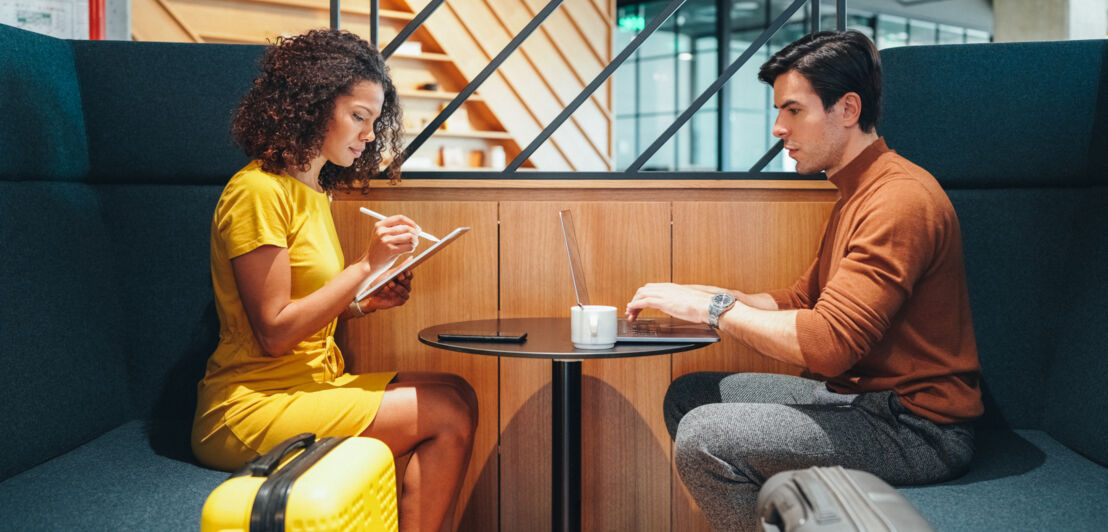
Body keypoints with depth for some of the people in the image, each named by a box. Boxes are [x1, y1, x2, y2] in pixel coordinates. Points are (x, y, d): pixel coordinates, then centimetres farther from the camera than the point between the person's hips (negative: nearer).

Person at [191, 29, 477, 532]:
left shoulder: (313, 191, 15)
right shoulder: (258, 192, -13)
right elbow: (273, 332, -17)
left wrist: (365, 302, 1)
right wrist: (365, 267, -17)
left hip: (310, 385, 9)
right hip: (252, 406, -9)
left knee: (455, 393, -7)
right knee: (449, 414, -17)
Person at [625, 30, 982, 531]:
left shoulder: (900, 199, -21)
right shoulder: (854, 194, 14)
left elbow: (829, 342, -28)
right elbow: (802, 300, 16)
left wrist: (713, 307, -17)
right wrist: (700, 296, 1)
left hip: (915, 427, -10)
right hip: (859, 394, 10)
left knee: (704, 436, -21)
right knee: (688, 395, 10)